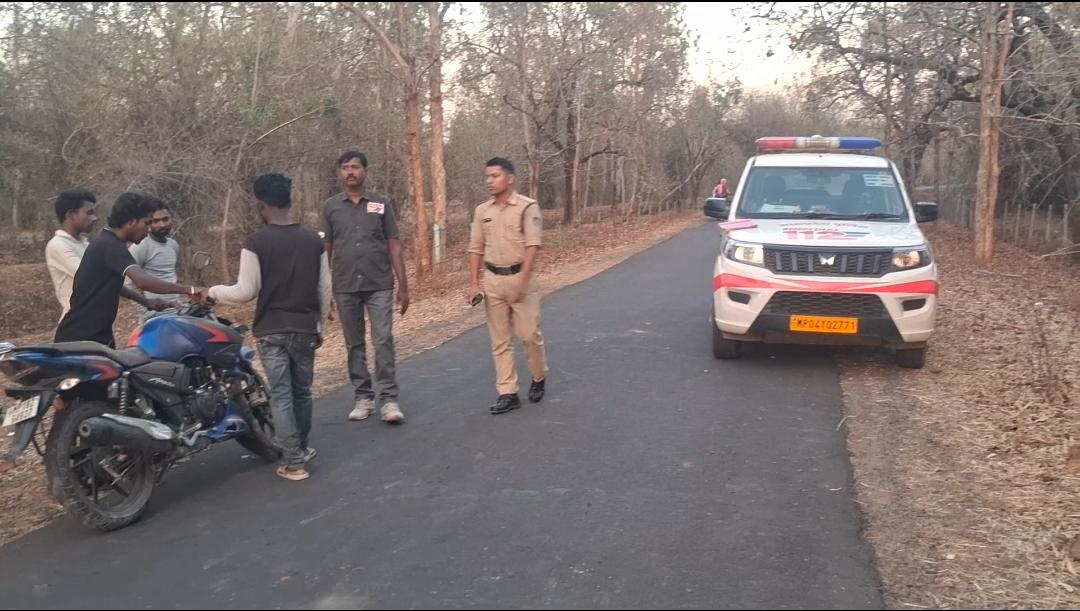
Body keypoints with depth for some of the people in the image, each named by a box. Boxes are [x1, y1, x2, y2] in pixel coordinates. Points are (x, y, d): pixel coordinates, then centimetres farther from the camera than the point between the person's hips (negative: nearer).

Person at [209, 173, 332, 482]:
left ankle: (294, 463, 2)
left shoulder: (255, 242, -10)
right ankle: (301, 448, 31)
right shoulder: (313, 239, 2)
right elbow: (325, 290, 6)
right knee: (302, 391, 18)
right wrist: (320, 325, 17)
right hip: (305, 328, 4)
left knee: (281, 395, 2)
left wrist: (214, 291, 8)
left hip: (272, 331, -3)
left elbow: (246, 292, -10)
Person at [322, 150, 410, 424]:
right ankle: (363, 397, 16)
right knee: (354, 344, 7)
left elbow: (394, 245, 4)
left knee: (383, 341, -7)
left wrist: (403, 285, 0)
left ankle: (389, 399, -4)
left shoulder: (381, 203, 4)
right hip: (345, 288, 2)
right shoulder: (331, 206, 6)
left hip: (379, 286, -1)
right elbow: (326, 248, 9)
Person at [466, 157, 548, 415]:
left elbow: (532, 246, -13)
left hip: (519, 277, -4)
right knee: (499, 340, 5)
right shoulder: (482, 211, 8)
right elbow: (476, 249, 11)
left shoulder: (527, 207, -6)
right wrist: (474, 283, 3)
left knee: (530, 334, 0)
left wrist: (521, 281, -20)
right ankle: (508, 393, 11)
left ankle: (539, 378, 27)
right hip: (492, 280, 4)